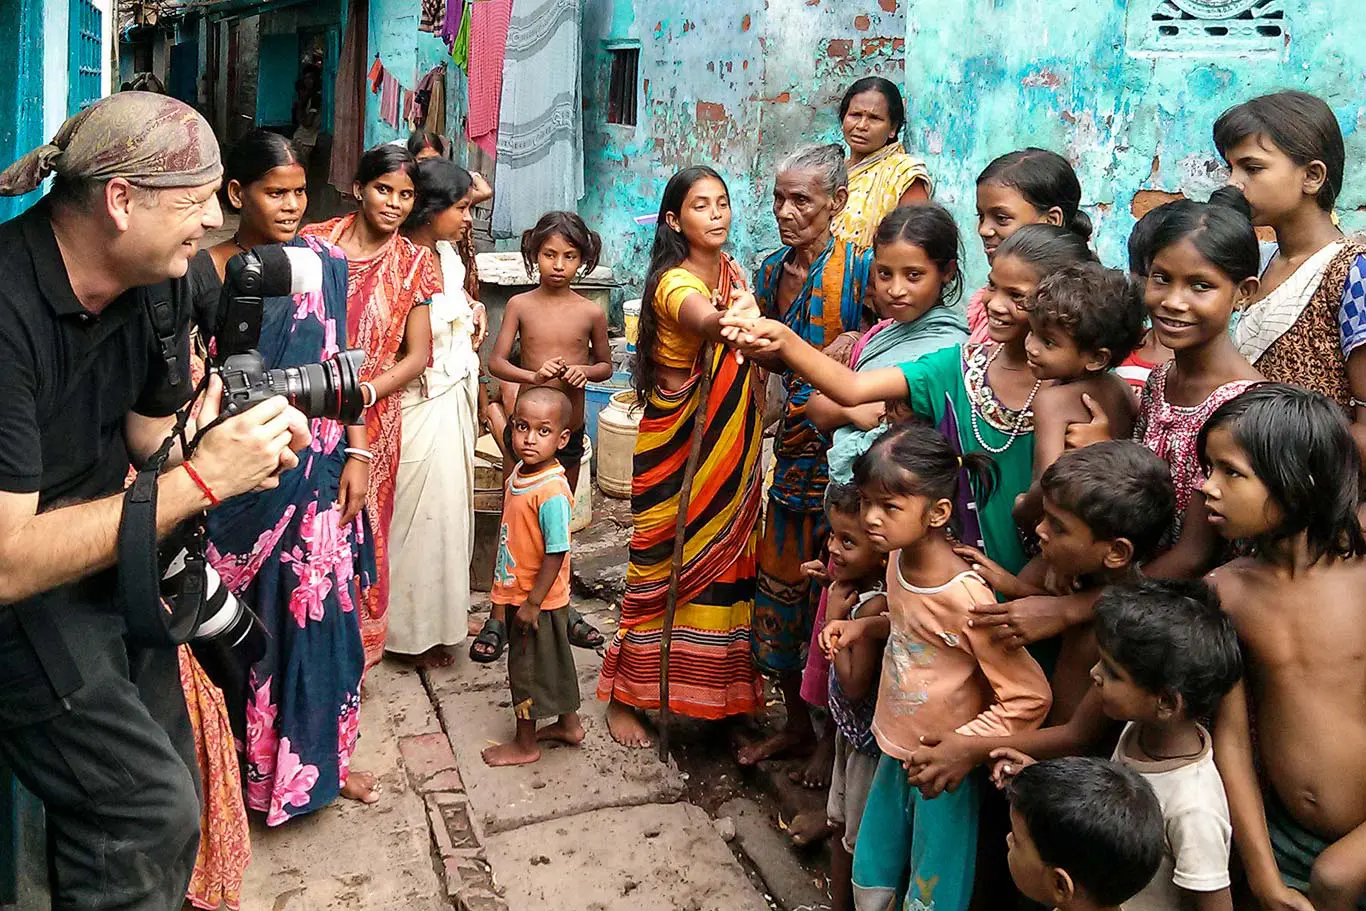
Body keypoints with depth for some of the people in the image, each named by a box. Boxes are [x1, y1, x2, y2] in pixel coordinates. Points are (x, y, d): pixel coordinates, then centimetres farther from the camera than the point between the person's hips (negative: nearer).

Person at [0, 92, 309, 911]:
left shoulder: (160, 281, -5)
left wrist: (240, 456, -16)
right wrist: (200, 480, -29)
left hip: (108, 557, 7)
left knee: (169, 795, 13)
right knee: (149, 812, -12)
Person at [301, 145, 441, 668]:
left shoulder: (415, 263, 2)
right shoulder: (315, 241, 1)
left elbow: (418, 355, 0)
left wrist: (363, 393, -13)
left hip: (373, 420, 0)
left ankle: (354, 649, 26)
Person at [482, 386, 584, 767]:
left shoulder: (552, 492, -28)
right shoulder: (520, 473, 0)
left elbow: (556, 553, -25)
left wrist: (533, 602, -20)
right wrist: (502, 585, 18)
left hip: (537, 599, -8)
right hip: (519, 592, 8)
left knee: (527, 665, 7)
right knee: (554, 660, 22)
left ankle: (525, 744, 26)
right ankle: (568, 724, 40)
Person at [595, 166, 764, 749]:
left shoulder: (733, 274, 8)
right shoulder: (675, 282, -17)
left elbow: (754, 351, 8)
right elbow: (705, 321, -42)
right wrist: (734, 318, -61)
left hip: (731, 452, 7)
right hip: (676, 449, -7)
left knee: (726, 561, 13)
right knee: (661, 568, 1)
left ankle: (720, 693, 29)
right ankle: (624, 698, 17)